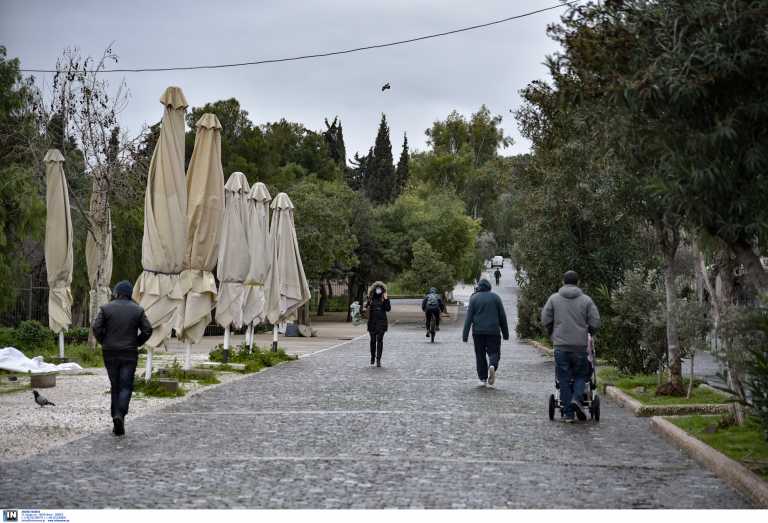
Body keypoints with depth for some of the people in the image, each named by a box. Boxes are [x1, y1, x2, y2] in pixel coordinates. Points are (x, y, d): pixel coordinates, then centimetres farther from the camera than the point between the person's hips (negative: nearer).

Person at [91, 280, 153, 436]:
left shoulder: (106, 308, -1)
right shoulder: (138, 310, 1)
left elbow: (96, 327, -9)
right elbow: (147, 330, -4)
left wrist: (104, 342, 5)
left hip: (110, 353, 1)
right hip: (130, 354, -1)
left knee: (115, 386, 11)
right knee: (126, 386, 0)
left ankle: (116, 416, 10)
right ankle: (120, 414, -20)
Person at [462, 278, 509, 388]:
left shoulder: (474, 298, 2)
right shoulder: (495, 297, 4)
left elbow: (469, 317, -3)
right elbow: (502, 316, 5)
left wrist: (465, 334, -2)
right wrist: (505, 333, 11)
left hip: (478, 331, 0)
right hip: (493, 331, 0)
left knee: (480, 355, 9)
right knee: (493, 352, 5)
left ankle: (483, 379, 7)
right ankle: (492, 366, -26)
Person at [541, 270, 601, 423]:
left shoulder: (554, 298, 4)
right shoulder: (586, 300, 3)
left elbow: (545, 320, 2)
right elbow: (595, 323, 0)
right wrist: (588, 332, 21)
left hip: (560, 345, 0)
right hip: (580, 345, 0)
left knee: (564, 379, 6)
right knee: (580, 375, 15)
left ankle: (568, 413, 6)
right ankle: (576, 398, -11)